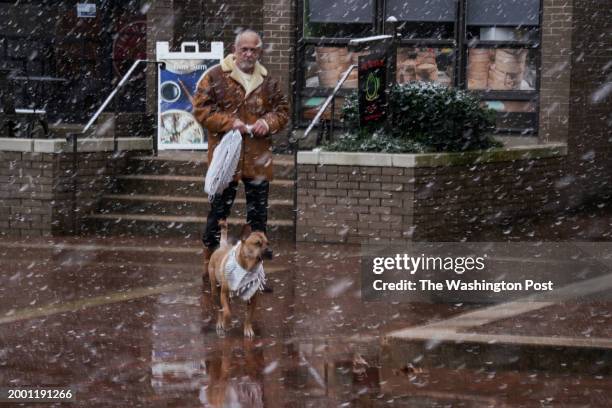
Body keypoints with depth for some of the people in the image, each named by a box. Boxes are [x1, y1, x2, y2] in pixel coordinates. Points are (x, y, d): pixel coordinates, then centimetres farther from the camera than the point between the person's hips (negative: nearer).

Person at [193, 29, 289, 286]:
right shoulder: (216, 76, -3)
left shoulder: (267, 80, 9)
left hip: (259, 158, 4)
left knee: (258, 210, 10)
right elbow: (201, 109, -6)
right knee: (220, 207, 2)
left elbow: (283, 110, 15)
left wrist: (269, 122, -7)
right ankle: (210, 259, 12)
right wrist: (229, 123, -17)